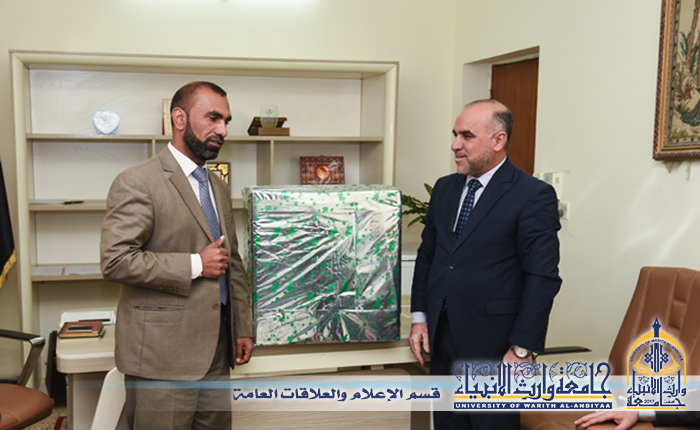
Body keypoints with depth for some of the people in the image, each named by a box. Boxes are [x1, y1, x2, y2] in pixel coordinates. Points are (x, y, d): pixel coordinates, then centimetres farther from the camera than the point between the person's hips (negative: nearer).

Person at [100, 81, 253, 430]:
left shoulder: (219, 188, 16)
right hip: (163, 354, -7)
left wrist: (242, 329, 16)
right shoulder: (137, 182, -10)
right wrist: (195, 264, -16)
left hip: (216, 349, 7)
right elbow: (115, 261, -20)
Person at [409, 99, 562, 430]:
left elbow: (543, 278, -14)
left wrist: (522, 349, -16)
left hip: (493, 348, -6)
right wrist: (420, 317, 9)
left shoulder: (533, 196, -11)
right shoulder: (444, 188, 10)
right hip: (442, 340, 6)